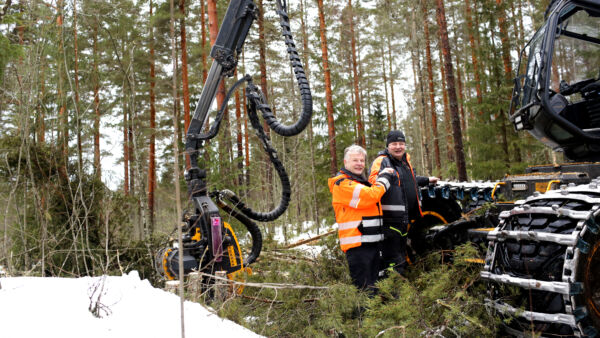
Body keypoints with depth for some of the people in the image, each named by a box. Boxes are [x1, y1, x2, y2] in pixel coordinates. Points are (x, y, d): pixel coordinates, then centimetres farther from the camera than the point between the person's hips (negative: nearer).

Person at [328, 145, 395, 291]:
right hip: (357, 244, -10)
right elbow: (371, 196, -20)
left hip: (372, 242, 10)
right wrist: (384, 178, -6)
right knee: (364, 289, -10)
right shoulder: (342, 183, -11)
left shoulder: (361, 182, 21)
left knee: (372, 285, 16)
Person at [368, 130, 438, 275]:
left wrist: (427, 180, 43)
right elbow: (372, 181, -26)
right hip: (389, 218, -9)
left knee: (401, 257, 20)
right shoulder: (381, 161, -10)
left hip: (405, 218, 9)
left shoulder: (405, 160, 18)